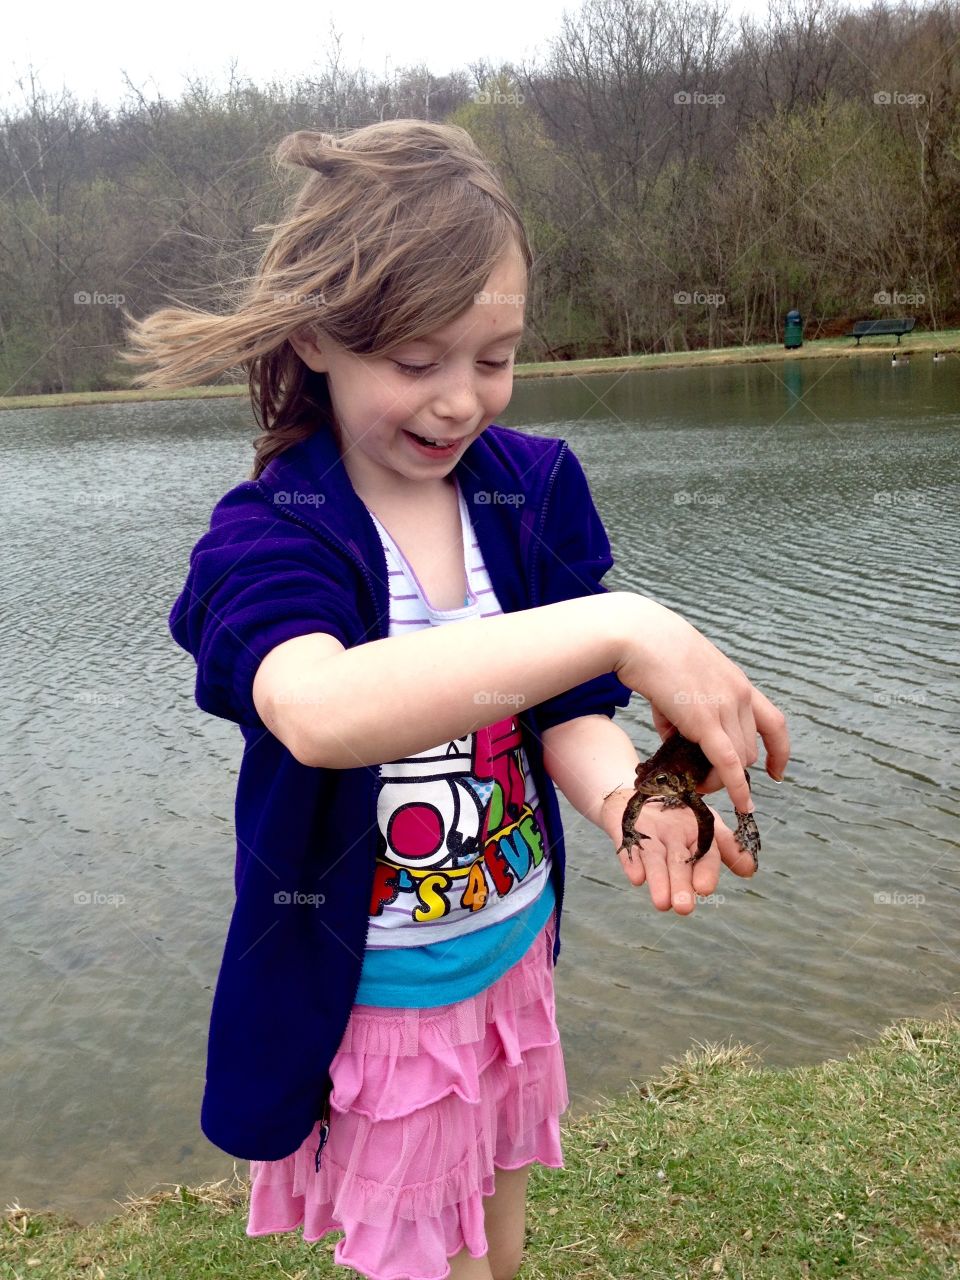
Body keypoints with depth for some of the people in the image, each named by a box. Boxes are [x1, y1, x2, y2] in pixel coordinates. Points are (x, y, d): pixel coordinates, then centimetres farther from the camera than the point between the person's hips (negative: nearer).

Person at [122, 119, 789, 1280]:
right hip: (368, 997, -4)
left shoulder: (534, 487, -7)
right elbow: (321, 713, -43)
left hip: (514, 955, 5)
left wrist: (627, 791, -30)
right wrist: (618, 626, -47)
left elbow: (568, 711, -7)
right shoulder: (271, 533, -21)